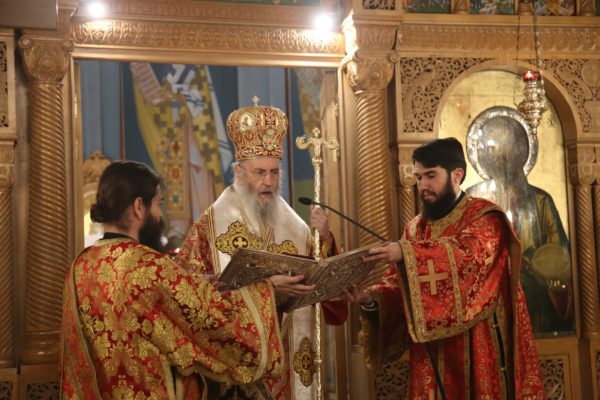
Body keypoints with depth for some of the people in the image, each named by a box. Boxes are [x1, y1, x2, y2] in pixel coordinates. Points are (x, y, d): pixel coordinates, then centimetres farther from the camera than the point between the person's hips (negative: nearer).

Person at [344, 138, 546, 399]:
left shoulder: (485, 217, -3)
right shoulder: (415, 228, 13)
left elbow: (470, 254, -24)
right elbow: (399, 284, 6)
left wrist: (406, 253, -33)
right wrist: (372, 299, -15)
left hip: (477, 348, -4)